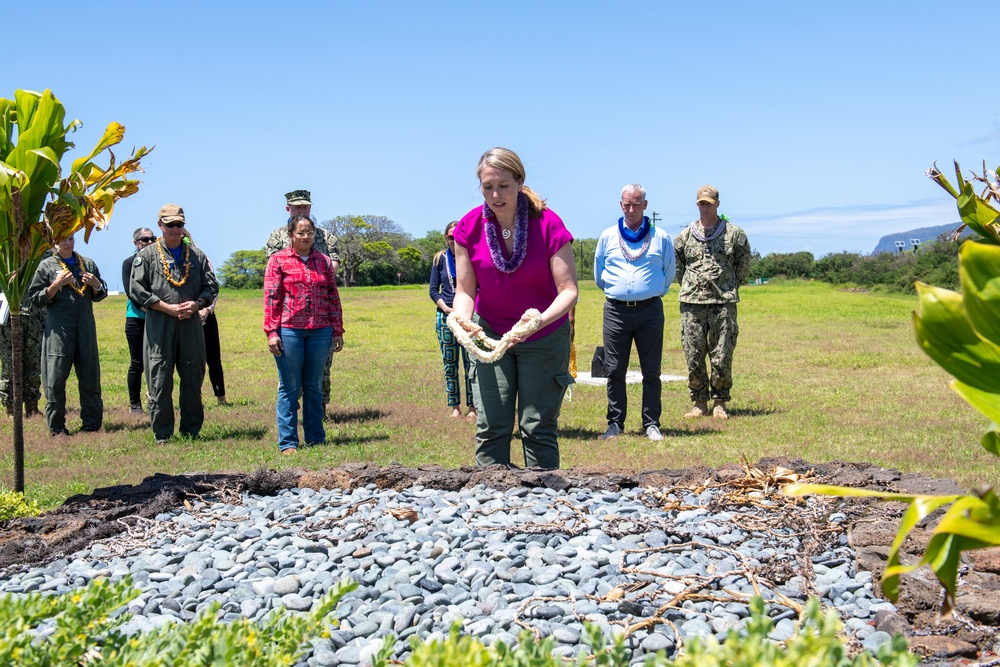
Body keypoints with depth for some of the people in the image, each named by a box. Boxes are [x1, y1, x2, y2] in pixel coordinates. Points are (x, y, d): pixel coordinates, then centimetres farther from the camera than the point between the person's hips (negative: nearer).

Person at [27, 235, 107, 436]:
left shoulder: (88, 263, 16)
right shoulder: (46, 266, 6)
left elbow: (100, 295, 22)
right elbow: (35, 298, 2)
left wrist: (96, 285, 0)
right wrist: (56, 286, -12)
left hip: (85, 326, 3)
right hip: (58, 328, -3)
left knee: (90, 374, 4)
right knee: (55, 377, -4)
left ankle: (92, 421, 12)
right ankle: (56, 426, 2)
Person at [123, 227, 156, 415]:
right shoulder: (129, 263, 4)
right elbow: (130, 291, -5)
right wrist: (147, 308, -17)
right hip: (136, 318, -2)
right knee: (137, 363, 0)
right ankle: (134, 404, 7)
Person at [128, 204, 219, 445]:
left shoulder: (197, 255, 14)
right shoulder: (147, 255, 5)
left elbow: (211, 286, 13)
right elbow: (136, 290, -1)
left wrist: (196, 304, -6)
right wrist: (167, 307, -10)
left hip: (191, 324, 3)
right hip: (159, 326, -3)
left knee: (193, 378, 6)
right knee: (159, 381, -2)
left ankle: (192, 431, 16)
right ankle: (162, 434, 5)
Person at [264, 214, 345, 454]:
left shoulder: (324, 261, 11)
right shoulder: (278, 260, 2)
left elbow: (333, 297, 12)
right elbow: (271, 297, -2)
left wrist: (338, 331, 8)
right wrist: (272, 332, -8)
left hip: (320, 331, 3)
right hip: (289, 330, -3)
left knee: (314, 387, 10)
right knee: (289, 388, 2)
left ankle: (316, 439, 18)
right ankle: (287, 442, 8)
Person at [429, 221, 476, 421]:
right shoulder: (440, 259, 8)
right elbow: (433, 290, 9)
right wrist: (446, 308, -7)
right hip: (445, 315, 2)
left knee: (470, 362, -3)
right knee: (450, 363, 5)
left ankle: (472, 408, 4)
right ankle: (455, 407, 12)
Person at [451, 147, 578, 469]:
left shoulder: (548, 224, -16)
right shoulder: (469, 228, -8)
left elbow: (569, 290, -17)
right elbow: (464, 290, -3)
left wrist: (540, 319, -35)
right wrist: (464, 322, -24)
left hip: (544, 337, -2)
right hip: (490, 334, 2)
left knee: (538, 428, 0)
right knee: (490, 428, -2)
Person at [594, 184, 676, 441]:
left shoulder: (661, 238, 6)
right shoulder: (608, 236, 9)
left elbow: (668, 275, 18)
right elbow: (599, 275, 20)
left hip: (650, 310, -1)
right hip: (616, 311, 1)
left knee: (651, 371, 2)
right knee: (615, 371, 3)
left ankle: (651, 424, 10)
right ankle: (615, 423, 13)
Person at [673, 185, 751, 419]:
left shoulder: (734, 234, 4)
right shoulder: (685, 236, 8)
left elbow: (743, 265, 14)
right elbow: (676, 265, 20)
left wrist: (731, 287, 12)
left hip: (723, 303, -1)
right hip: (692, 303, 2)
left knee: (722, 357, -1)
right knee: (693, 356, 1)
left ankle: (720, 402, 11)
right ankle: (700, 402, 12)